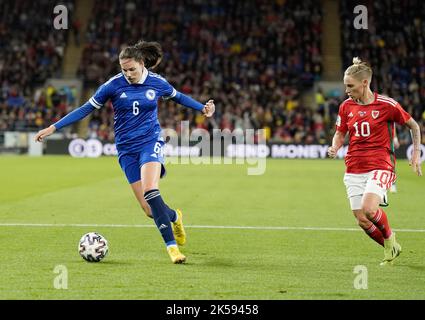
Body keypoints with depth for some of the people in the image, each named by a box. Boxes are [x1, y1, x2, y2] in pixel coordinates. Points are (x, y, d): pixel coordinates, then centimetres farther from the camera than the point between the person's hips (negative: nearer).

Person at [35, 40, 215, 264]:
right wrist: (53, 127, -4)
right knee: (149, 210, -6)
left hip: (150, 142, -1)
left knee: (150, 192, -28)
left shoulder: (157, 83, -3)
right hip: (126, 149, 1)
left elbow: (178, 96, 19)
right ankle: (174, 217, 28)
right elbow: (86, 109, 0)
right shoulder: (114, 85, -6)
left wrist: (202, 108, 12)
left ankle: (172, 245, -22)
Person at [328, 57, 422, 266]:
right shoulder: (346, 106, 4)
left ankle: (389, 237, 4)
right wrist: (334, 148, -7)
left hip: (380, 166, -5)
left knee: (368, 209, -27)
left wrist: (415, 155, 3)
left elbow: (414, 126, 5)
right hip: (354, 169, 5)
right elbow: (340, 134, 15)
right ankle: (391, 249, 25)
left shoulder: (387, 105, -8)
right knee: (362, 221, 0)